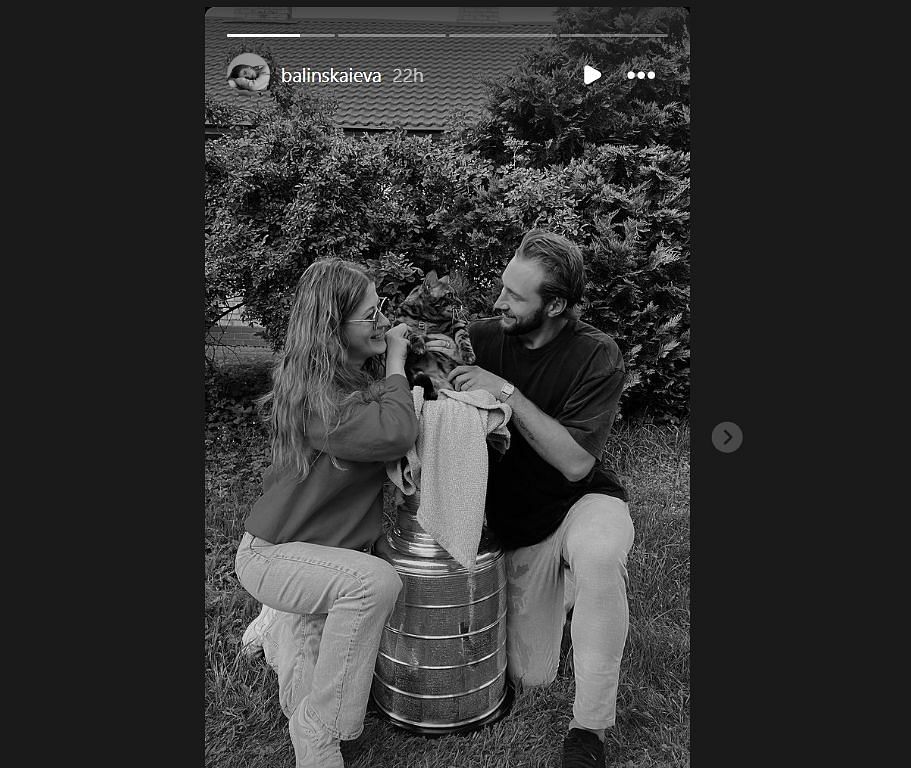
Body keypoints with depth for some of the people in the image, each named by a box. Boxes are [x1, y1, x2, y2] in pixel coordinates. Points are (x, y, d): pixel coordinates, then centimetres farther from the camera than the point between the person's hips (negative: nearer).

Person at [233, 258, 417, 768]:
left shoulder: (365, 371, -1)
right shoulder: (311, 391, -27)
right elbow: (395, 435, -40)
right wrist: (396, 365, -24)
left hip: (330, 544, 9)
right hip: (271, 555, -9)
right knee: (376, 582, -31)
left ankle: (278, 624, 30)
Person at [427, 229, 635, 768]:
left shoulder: (596, 355, -18)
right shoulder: (483, 337, -8)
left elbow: (575, 461, -24)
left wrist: (506, 392, -30)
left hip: (583, 501, -3)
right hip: (518, 522, 3)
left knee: (597, 554, -40)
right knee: (531, 676, 6)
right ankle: (559, 592, 38)